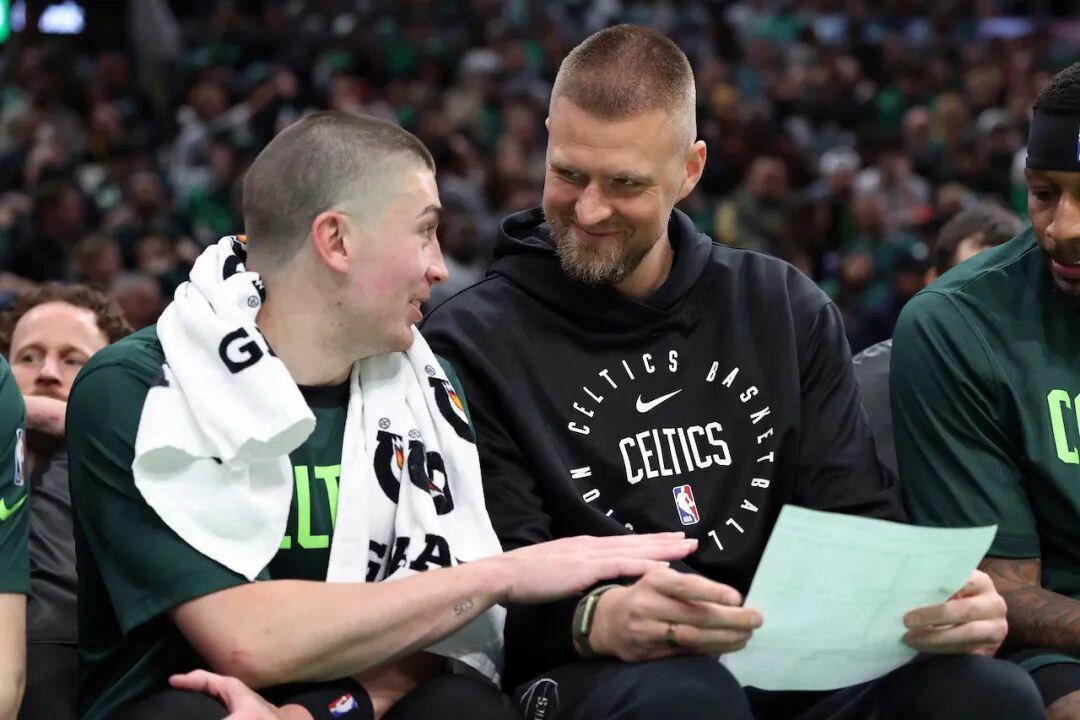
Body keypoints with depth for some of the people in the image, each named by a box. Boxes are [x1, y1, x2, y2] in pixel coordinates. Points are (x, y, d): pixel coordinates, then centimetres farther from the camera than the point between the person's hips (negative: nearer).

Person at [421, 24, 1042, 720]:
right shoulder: (472, 341, 2)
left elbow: (857, 517, 10)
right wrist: (599, 619, -30)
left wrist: (933, 596, -15)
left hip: (794, 657, 5)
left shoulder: (787, 310, 16)